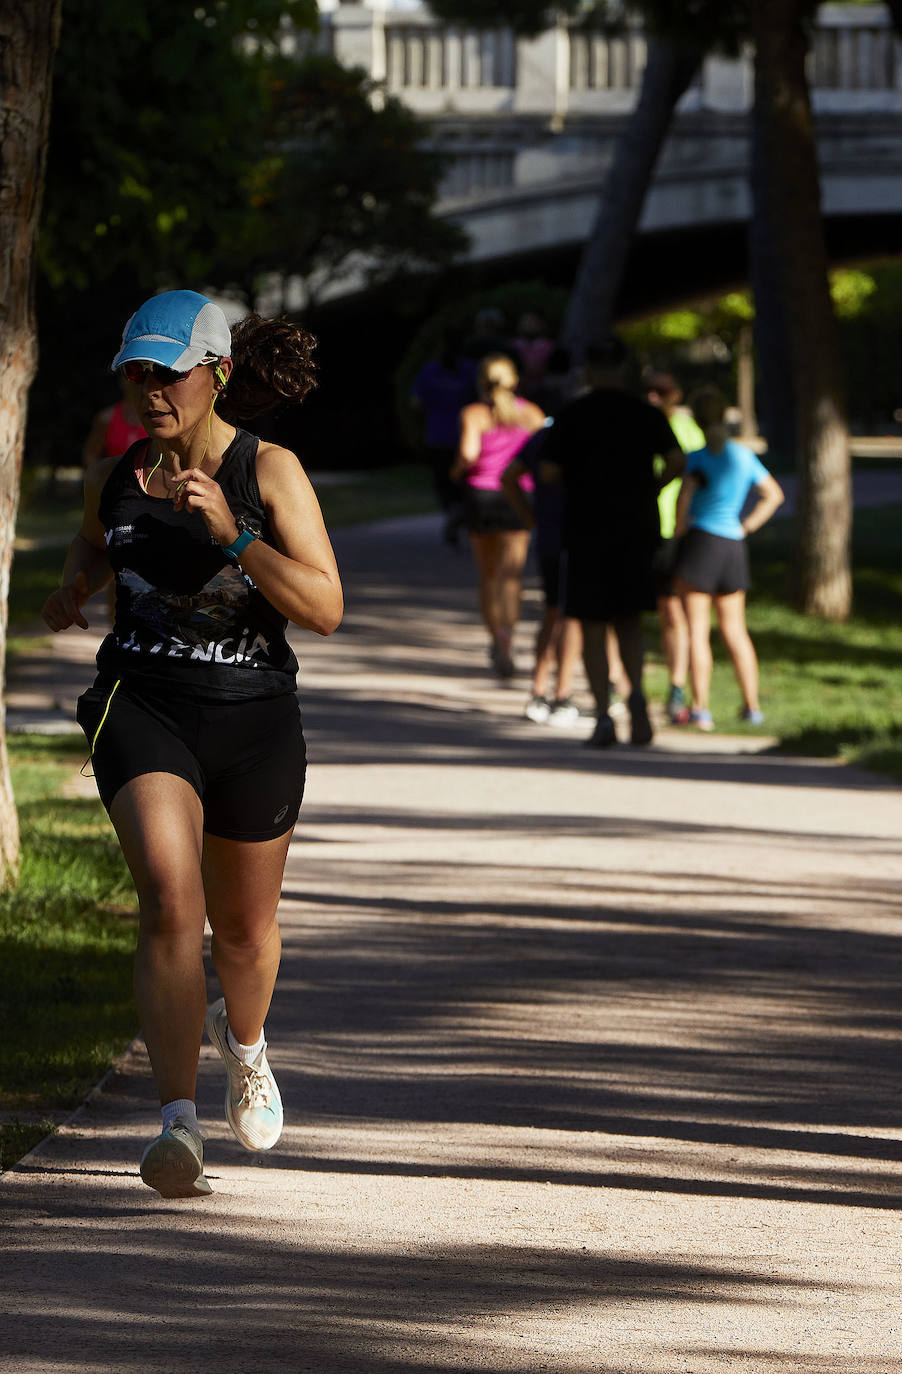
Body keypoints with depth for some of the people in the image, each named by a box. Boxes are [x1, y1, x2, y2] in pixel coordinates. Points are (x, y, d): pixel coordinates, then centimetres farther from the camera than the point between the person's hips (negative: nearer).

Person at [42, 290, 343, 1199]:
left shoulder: (270, 474, -9)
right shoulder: (113, 476, 2)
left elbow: (324, 610, -19)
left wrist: (231, 537, -27)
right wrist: (76, 586, 10)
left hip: (253, 721, 0)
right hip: (142, 710, 0)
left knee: (243, 928, 17)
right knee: (168, 900, -23)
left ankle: (243, 1040, 53)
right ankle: (180, 1126, -28)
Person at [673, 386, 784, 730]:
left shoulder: (698, 457, -11)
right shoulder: (744, 455, 7)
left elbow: (685, 494, -27)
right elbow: (774, 495, 16)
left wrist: (679, 528, -12)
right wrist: (747, 527, 14)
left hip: (699, 542, -5)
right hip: (733, 547, 5)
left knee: (697, 629, -2)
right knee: (735, 630, 15)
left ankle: (700, 708, -4)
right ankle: (752, 705, 17)